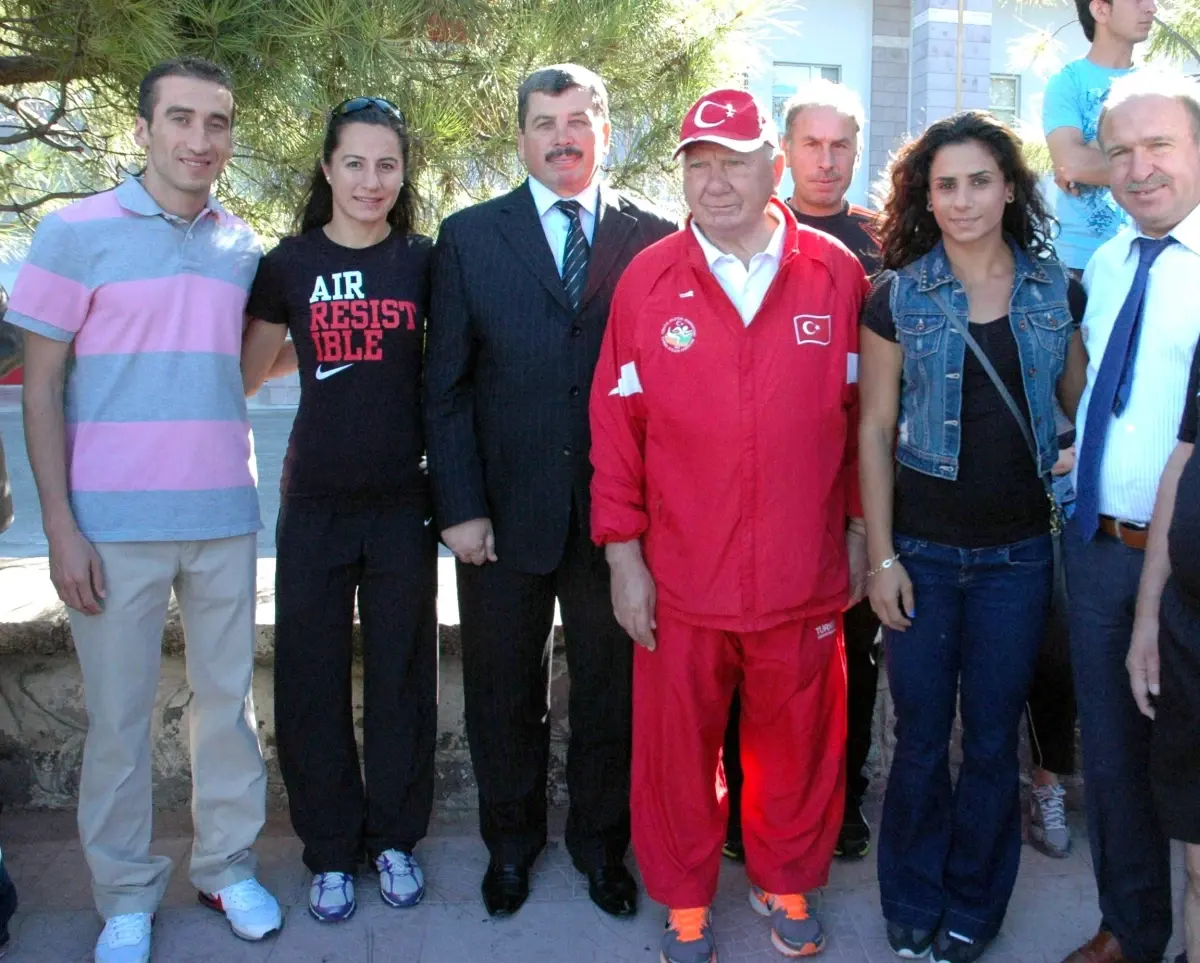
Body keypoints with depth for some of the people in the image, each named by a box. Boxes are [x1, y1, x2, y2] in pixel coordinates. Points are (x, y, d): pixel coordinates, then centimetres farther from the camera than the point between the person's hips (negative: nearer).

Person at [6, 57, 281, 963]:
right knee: (118, 716, 6)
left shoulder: (243, 247, 8)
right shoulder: (76, 231, -3)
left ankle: (227, 866, 28)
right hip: (114, 524, -3)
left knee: (228, 700, 11)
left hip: (225, 516, 4)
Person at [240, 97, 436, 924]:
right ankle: (331, 849, 26)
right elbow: (245, 374, 11)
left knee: (402, 672, 10)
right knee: (312, 677, 7)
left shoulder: (423, 263, 2)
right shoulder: (290, 265, 2)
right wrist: (316, 345, 0)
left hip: (402, 499, 0)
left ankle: (395, 837, 29)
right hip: (316, 503, 0)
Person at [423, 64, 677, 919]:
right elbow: (447, 383, 0)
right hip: (506, 511, 1)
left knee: (611, 688, 13)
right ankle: (512, 841, 38)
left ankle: (601, 841, 36)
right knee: (504, 692, 15)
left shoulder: (656, 238, 2)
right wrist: (460, 506, -6)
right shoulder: (469, 236, 3)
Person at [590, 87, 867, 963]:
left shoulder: (837, 275, -1)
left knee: (798, 741, 16)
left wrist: (859, 532, 6)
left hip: (806, 576, 1)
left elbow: (863, 415, 4)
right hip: (680, 579, 0)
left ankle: (786, 882, 42)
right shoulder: (647, 281, -2)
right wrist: (624, 556, -3)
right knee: (678, 746, 13)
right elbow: (615, 425, -1)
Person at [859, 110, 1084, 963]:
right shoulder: (899, 295, -3)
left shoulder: (1055, 287, 2)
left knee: (994, 739, 11)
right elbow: (875, 430, -3)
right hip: (923, 549, -1)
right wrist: (881, 556, -6)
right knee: (922, 735, 9)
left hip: (1017, 551, 2)